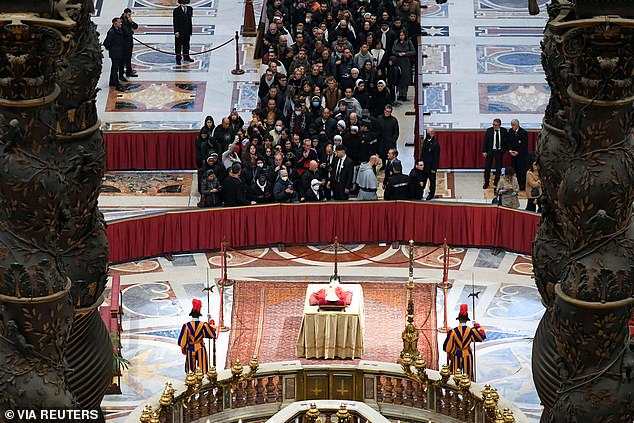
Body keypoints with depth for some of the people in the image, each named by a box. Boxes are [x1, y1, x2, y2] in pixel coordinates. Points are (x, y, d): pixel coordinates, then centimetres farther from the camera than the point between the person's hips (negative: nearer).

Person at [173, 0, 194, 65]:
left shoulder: (189, 9, 4)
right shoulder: (176, 10, -9)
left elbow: (190, 21, 9)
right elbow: (175, 22, -10)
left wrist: (190, 31, 9)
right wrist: (176, 31, -14)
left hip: (187, 31, 4)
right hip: (179, 31, -4)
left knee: (186, 44, 14)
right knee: (178, 45, 3)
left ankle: (186, 57, 29)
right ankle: (178, 59, 12)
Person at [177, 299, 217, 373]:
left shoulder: (186, 326, -13)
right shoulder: (203, 325, -12)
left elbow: (183, 339, -7)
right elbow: (212, 334, -1)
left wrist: (183, 348, 10)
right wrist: (211, 325, 16)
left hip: (190, 349, 0)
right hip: (200, 349, 0)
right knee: (201, 366, 10)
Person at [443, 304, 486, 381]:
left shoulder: (453, 331, -15)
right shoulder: (471, 331, -12)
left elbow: (447, 346, -10)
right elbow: (482, 336, 5)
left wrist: (449, 354, 9)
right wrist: (477, 326, 17)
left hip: (456, 356, -1)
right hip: (467, 356, 1)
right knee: (468, 376, 11)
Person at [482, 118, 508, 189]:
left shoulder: (504, 131, -3)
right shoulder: (489, 130, -5)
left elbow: (506, 141, 5)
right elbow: (485, 141, -3)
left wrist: (504, 149, -6)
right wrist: (484, 151, -8)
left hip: (499, 151, 1)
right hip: (490, 151, -1)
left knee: (499, 168, 8)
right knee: (487, 168, 1)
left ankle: (496, 182, 21)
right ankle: (486, 183, 11)